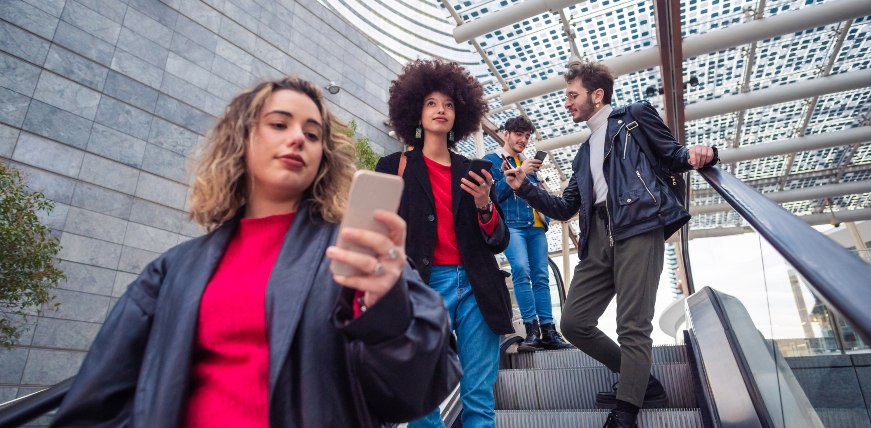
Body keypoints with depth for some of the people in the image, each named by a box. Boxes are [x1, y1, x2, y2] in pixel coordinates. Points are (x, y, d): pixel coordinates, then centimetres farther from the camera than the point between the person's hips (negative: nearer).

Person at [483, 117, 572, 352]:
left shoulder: (528, 163, 25)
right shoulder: (492, 161, 8)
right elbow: (492, 193, -6)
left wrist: (545, 217, 8)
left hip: (536, 226, 6)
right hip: (511, 225, -5)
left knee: (541, 277, 0)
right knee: (521, 270, -22)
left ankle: (548, 331, 0)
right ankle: (532, 330, -18)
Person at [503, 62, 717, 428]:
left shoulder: (634, 117, 14)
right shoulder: (584, 154, 29)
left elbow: (673, 157, 10)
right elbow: (565, 209, 24)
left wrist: (696, 155, -13)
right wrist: (525, 188, 12)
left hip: (637, 226, -7)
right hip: (598, 237, 7)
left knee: (633, 325, -10)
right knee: (573, 323, 2)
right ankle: (641, 382, 19)